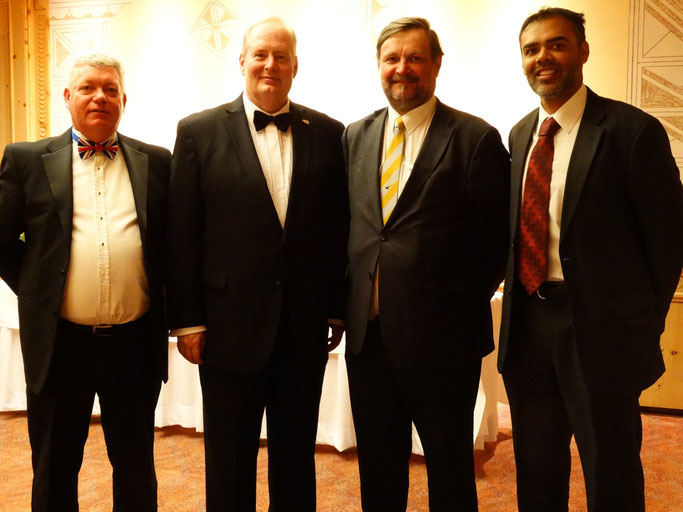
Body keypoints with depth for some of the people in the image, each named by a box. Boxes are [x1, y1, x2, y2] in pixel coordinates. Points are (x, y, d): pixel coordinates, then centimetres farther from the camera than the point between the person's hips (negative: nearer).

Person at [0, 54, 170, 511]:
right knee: (54, 472, 16)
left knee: (136, 469, 16)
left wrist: (167, 313, 5)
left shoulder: (157, 163, 4)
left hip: (137, 343, 1)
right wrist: (38, 296, 3)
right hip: (59, 343, 0)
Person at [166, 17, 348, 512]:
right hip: (230, 326, -1)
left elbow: (340, 229, 5)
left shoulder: (328, 134, 4)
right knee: (230, 460, 13)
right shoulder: (199, 132, 0)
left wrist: (338, 310, 4)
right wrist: (188, 321, -5)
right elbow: (183, 234, -3)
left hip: (305, 328, 2)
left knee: (297, 456, 17)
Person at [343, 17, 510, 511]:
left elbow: (497, 239, -4)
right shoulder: (355, 136, 8)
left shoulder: (476, 138, -8)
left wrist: (465, 305, -2)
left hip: (442, 335, -4)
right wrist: (347, 302, 6)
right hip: (366, 330, 5)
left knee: (449, 464, 14)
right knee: (377, 464, 19)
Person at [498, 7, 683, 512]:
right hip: (528, 322, 5)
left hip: (600, 327, -5)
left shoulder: (632, 129, -10)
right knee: (536, 468, 18)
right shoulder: (520, 134, 9)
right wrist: (519, 307, 8)